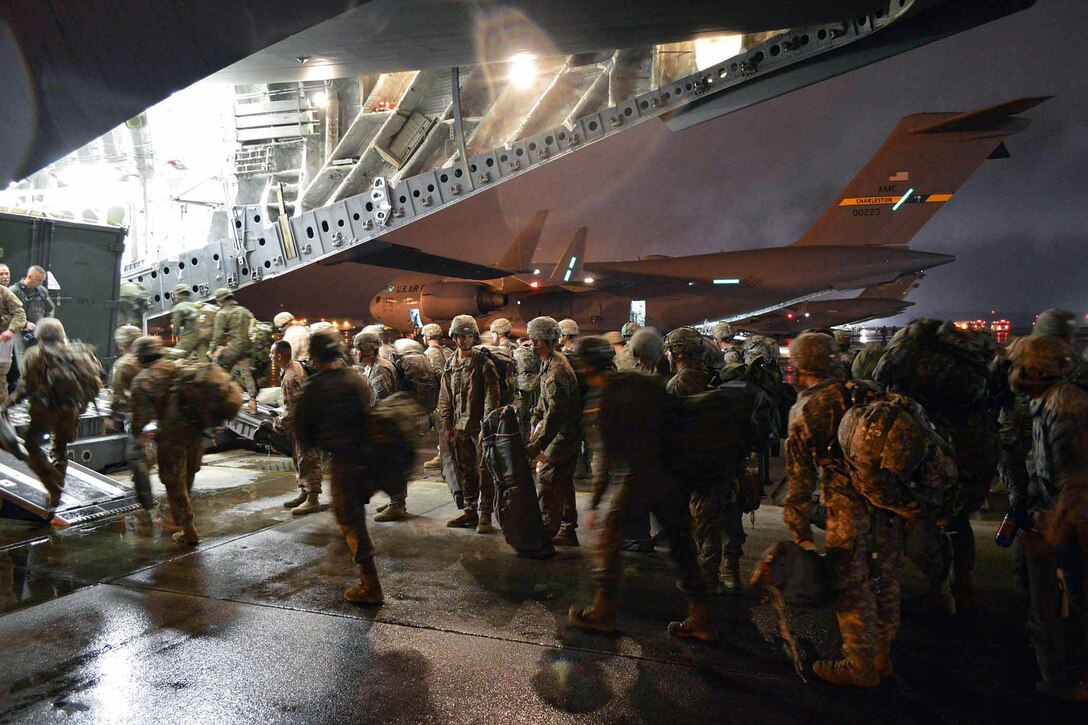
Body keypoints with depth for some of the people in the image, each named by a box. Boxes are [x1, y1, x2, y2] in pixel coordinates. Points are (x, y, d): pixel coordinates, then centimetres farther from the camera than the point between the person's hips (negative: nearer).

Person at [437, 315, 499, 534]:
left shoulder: (483, 363, -5)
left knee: (484, 473, -2)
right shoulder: (450, 365, 12)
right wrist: (447, 425, 8)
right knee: (465, 472, 13)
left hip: (479, 427, -5)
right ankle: (470, 511, 23)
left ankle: (485, 515, 5)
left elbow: (491, 396, -9)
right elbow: (445, 397, 15)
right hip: (459, 427, 6)